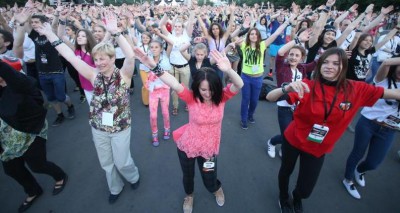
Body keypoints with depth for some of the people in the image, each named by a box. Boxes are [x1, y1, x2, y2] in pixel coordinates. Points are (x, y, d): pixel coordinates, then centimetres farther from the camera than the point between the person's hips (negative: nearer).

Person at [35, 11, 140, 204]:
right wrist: (50, 35, -10)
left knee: (121, 162, 12)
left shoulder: (123, 75, -16)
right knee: (106, 163, 21)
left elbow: (131, 56, -33)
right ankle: (115, 188, 47)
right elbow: (70, 57, -7)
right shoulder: (94, 76, -6)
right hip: (98, 128, 4)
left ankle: (133, 177, 47)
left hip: (120, 128, -4)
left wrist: (115, 32, -40)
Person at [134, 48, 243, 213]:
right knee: (188, 175, 23)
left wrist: (228, 70, -53)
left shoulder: (222, 97, -15)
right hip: (187, 146, 0)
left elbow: (239, 85, -32)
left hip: (209, 148, 1)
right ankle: (189, 195, 60)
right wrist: (154, 66, -49)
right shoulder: (192, 97, -20)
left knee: (209, 180, 16)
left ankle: (217, 189, 57)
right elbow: (174, 85, -35)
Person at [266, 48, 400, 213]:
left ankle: (297, 197, 52)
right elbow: (270, 98, -31)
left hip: (319, 148, 2)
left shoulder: (356, 89, -11)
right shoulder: (307, 86, -21)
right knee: (286, 170, 23)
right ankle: (283, 199, 56)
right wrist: (287, 88, -51)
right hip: (293, 140, -2)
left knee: (306, 190, 12)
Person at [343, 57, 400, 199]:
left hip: (388, 131, 4)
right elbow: (386, 63, -24)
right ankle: (348, 179, 34)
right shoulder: (383, 80, -4)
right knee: (358, 153, 12)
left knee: (373, 163, 10)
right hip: (368, 123, -3)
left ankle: (359, 170, 46)